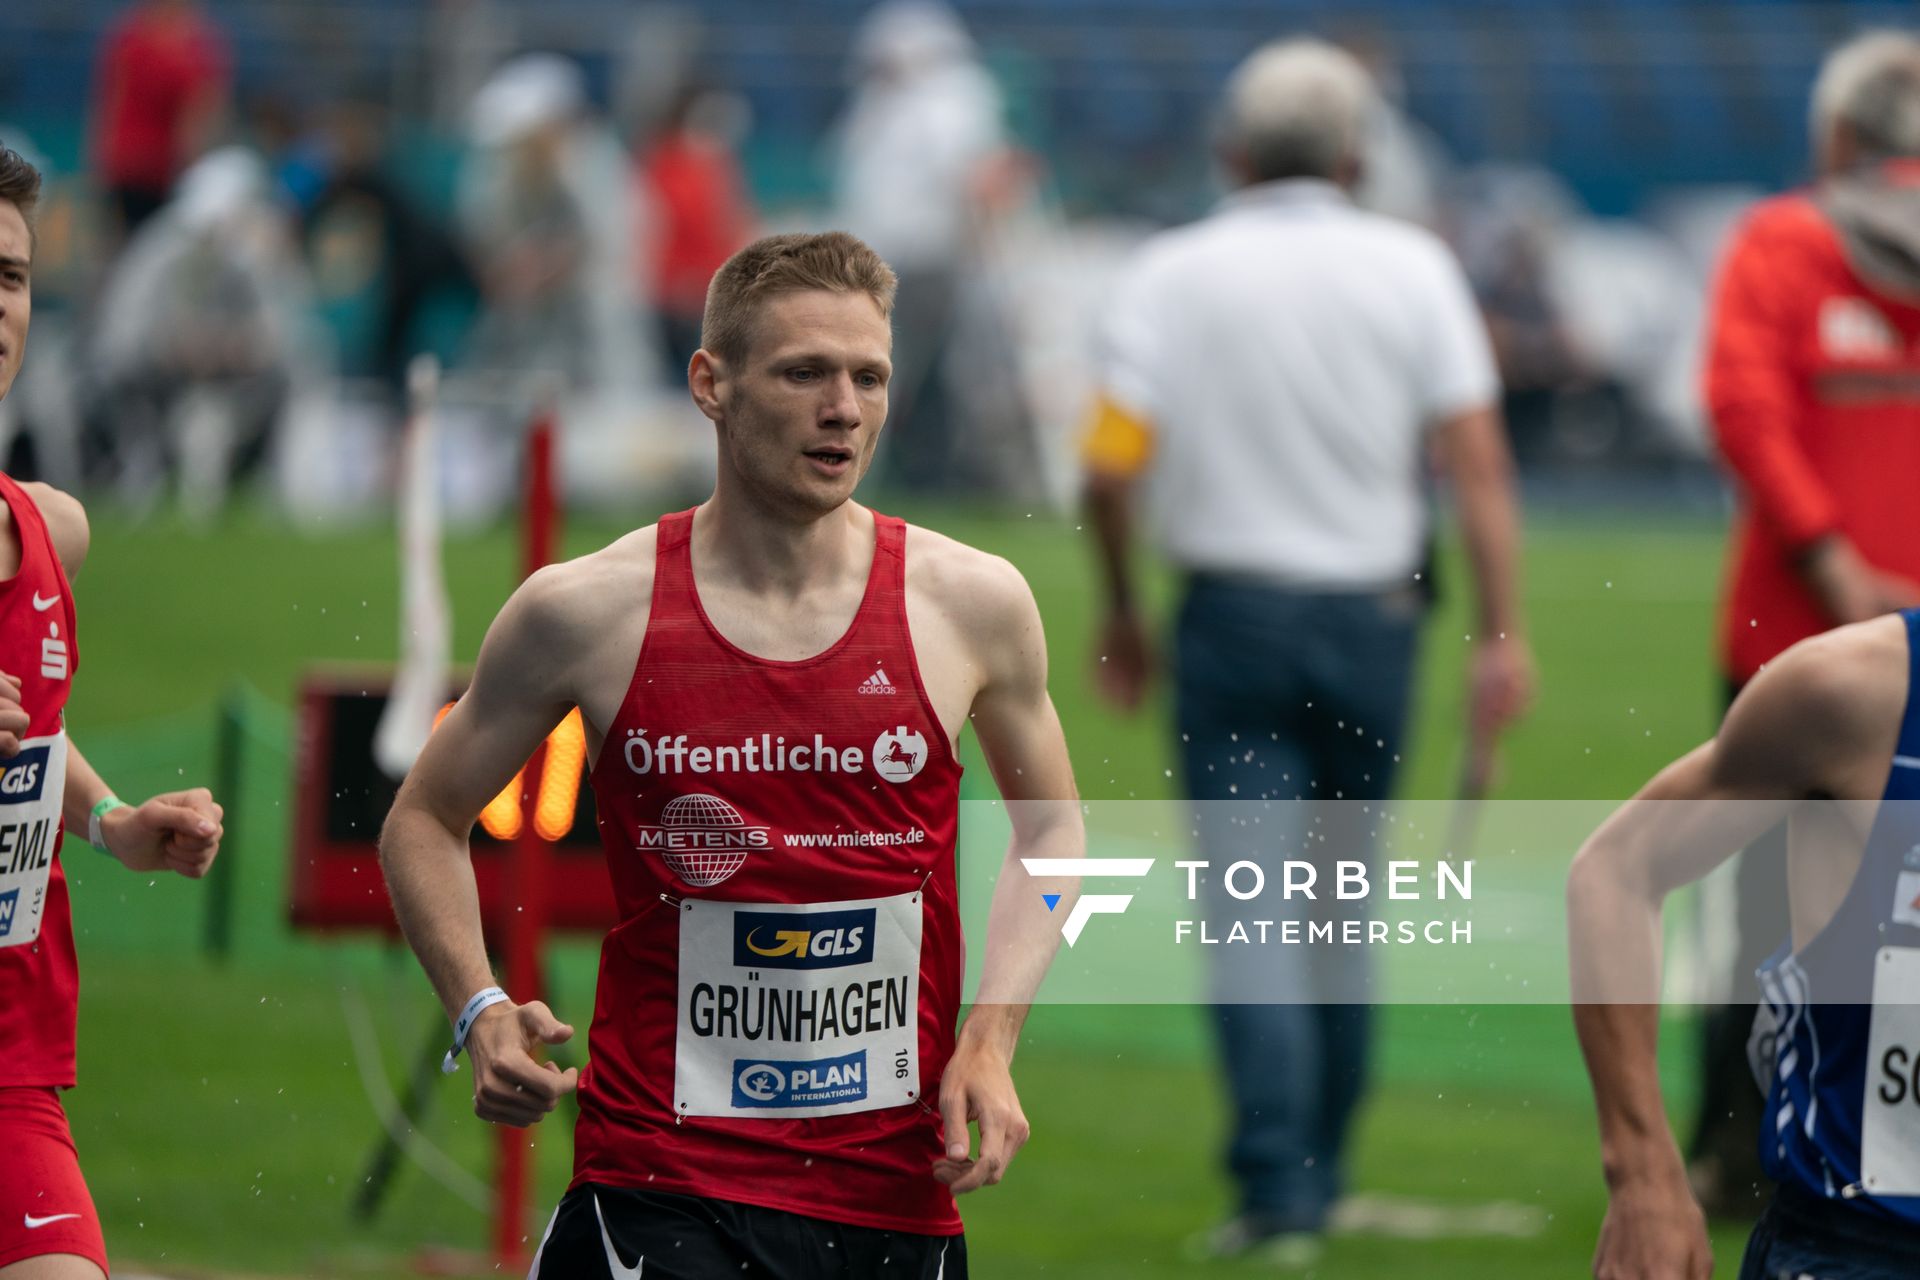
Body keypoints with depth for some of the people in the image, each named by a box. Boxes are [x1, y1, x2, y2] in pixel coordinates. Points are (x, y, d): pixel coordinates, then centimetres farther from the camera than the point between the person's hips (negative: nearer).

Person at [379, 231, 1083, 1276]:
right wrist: (481, 1012, -6)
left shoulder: (971, 604, 2)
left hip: (895, 1191, 2)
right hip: (658, 1182, -2)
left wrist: (991, 1041, 3)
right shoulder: (588, 612, -3)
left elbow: (1050, 829, 17)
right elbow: (423, 820, 10)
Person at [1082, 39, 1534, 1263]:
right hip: (1372, 613, 2)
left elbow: (1110, 467, -8)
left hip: (1232, 612, -2)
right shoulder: (1412, 267, 0)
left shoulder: (1173, 274, -2)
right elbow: (1480, 460, -7)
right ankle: (1319, 1171, 23)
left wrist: (1121, 613, 7)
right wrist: (1505, 631, -6)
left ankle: (1279, 1192, -14)